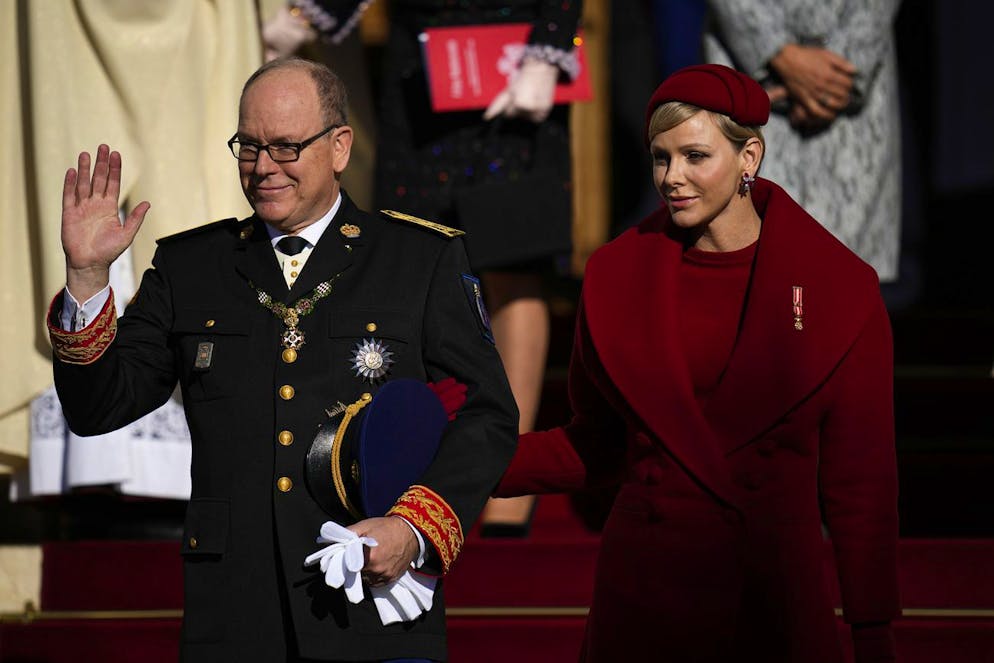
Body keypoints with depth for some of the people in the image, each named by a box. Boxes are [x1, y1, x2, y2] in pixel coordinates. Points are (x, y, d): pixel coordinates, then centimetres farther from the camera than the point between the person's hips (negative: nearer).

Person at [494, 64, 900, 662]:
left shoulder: (837, 287, -4)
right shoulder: (619, 275, 3)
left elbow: (860, 478, -2)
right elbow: (599, 447, 9)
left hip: (772, 588, -2)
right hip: (643, 586, 2)